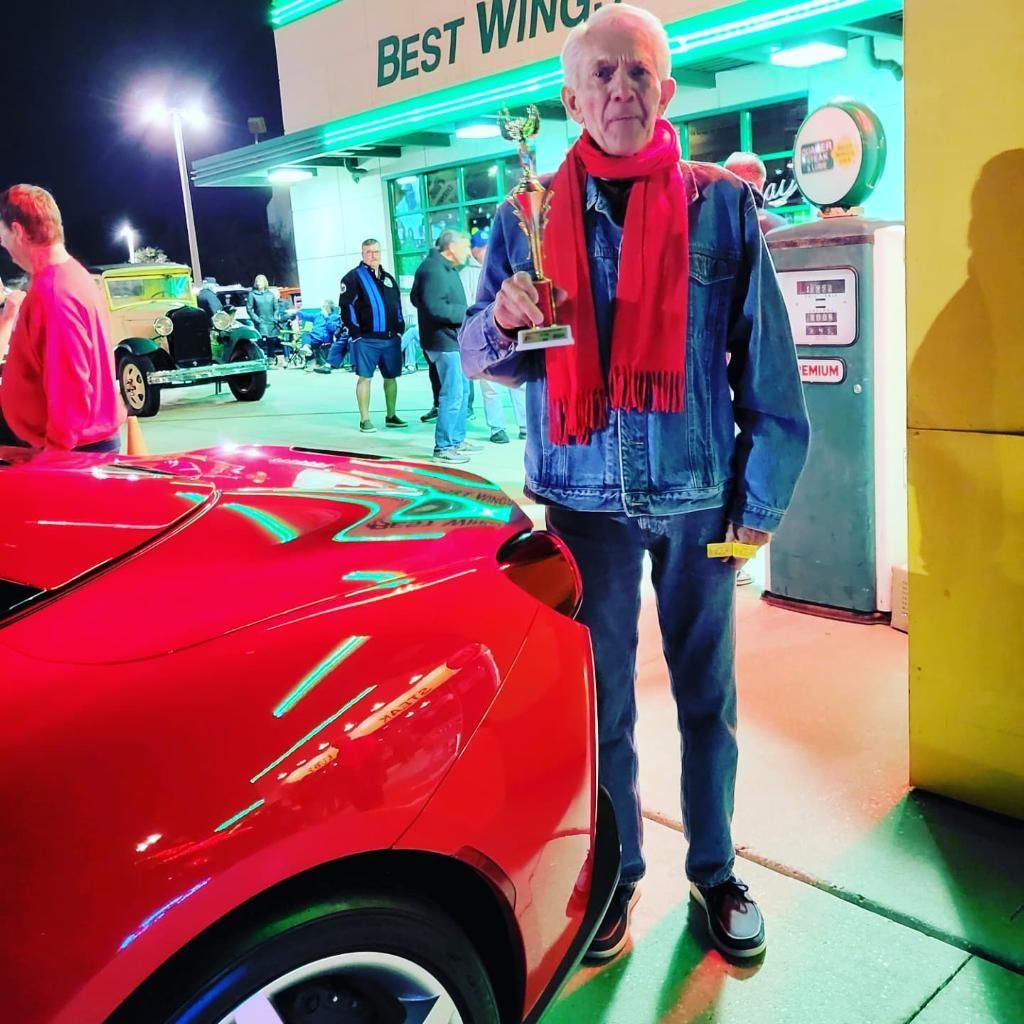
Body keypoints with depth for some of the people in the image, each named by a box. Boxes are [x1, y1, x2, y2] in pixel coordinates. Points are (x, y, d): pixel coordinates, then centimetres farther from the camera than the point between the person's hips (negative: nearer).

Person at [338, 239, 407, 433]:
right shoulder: (354, 277, -3)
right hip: (366, 339, -6)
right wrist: (356, 333, -12)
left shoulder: (388, 278, 17)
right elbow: (346, 306, -8)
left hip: (391, 337, 6)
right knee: (365, 377, -3)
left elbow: (397, 306, 22)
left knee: (391, 377, 11)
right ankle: (365, 420, 1)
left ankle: (391, 416, 23)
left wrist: (400, 329, 12)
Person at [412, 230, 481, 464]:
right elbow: (435, 308, -25)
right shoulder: (433, 269, -17)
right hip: (444, 341, -11)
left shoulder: (446, 268, 15)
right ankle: (444, 447, -1)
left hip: (454, 339, 11)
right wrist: (468, 312, -19)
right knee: (452, 394, -8)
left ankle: (457, 439, 27)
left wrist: (464, 312, 9)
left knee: (462, 390, 17)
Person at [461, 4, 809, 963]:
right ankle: (614, 871, 31)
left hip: (698, 495, 0)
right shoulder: (528, 217, 4)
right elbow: (479, 354, 5)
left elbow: (767, 367, 0)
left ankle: (714, 871, 31)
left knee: (706, 695, 12)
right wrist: (505, 321, -18)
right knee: (598, 699, 11)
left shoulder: (721, 205, 0)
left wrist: (760, 497, -3)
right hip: (584, 499, 1)